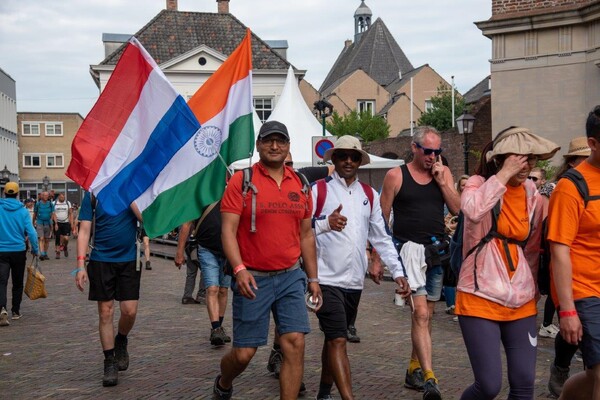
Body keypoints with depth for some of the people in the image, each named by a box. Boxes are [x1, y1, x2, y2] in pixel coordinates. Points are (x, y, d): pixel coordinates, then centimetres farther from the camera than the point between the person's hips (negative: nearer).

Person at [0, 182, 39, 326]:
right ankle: (15, 311, 22)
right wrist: (35, 249, 4)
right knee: (17, 282, 15)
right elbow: (31, 232, -8)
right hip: (19, 251, 1)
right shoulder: (23, 211, -5)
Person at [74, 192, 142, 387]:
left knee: (129, 311, -3)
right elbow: (84, 230, -1)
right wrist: (80, 265, -9)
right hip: (101, 259, 0)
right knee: (105, 313, 3)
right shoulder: (93, 193, 0)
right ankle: (109, 362, 15)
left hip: (129, 259, 0)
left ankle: (121, 341, 28)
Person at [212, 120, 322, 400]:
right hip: (253, 279, -4)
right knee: (244, 353, 2)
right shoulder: (241, 181, -4)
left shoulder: (300, 184, 10)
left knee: (295, 344, -7)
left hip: (291, 277, 4)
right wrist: (239, 269, -23)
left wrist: (313, 277, 14)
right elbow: (228, 229, -10)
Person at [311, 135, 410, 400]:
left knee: (333, 338, 17)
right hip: (327, 279, -5)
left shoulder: (369, 195, 12)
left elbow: (381, 238, 12)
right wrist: (325, 224, -27)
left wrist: (398, 272, 3)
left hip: (355, 281, 5)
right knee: (338, 340, -12)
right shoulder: (319, 190, -2)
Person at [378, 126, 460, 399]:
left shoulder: (444, 173, 9)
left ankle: (413, 371, 26)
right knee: (420, 313, -15)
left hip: (436, 253, 5)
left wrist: (441, 182, -8)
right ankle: (429, 378, -18)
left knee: (426, 315, 12)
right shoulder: (396, 176, -2)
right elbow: (382, 219, 1)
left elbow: (458, 209, 1)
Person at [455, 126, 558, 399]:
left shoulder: (532, 195, 7)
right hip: (481, 300, -5)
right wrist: (504, 174, -22)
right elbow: (472, 209, -30)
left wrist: (534, 292, 17)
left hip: (522, 304, 5)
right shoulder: (479, 184, -5)